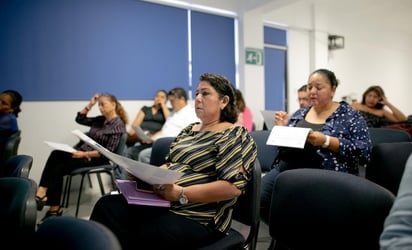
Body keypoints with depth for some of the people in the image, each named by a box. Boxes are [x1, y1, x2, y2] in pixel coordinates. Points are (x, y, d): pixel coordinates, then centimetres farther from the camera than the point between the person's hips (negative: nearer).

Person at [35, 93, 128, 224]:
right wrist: (90, 104, 9)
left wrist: (85, 154, -23)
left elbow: (108, 152, -17)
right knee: (55, 154, -20)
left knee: (59, 168, -22)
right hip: (83, 152, 7)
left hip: (97, 159, -7)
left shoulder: (118, 125, -10)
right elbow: (80, 119, 20)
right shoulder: (100, 120, 13)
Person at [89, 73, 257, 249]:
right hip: (163, 203, 7)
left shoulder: (234, 135, -7)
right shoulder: (188, 130, 18)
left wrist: (181, 194, -23)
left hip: (197, 219, -7)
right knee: (108, 206, -15)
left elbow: (233, 186, -18)